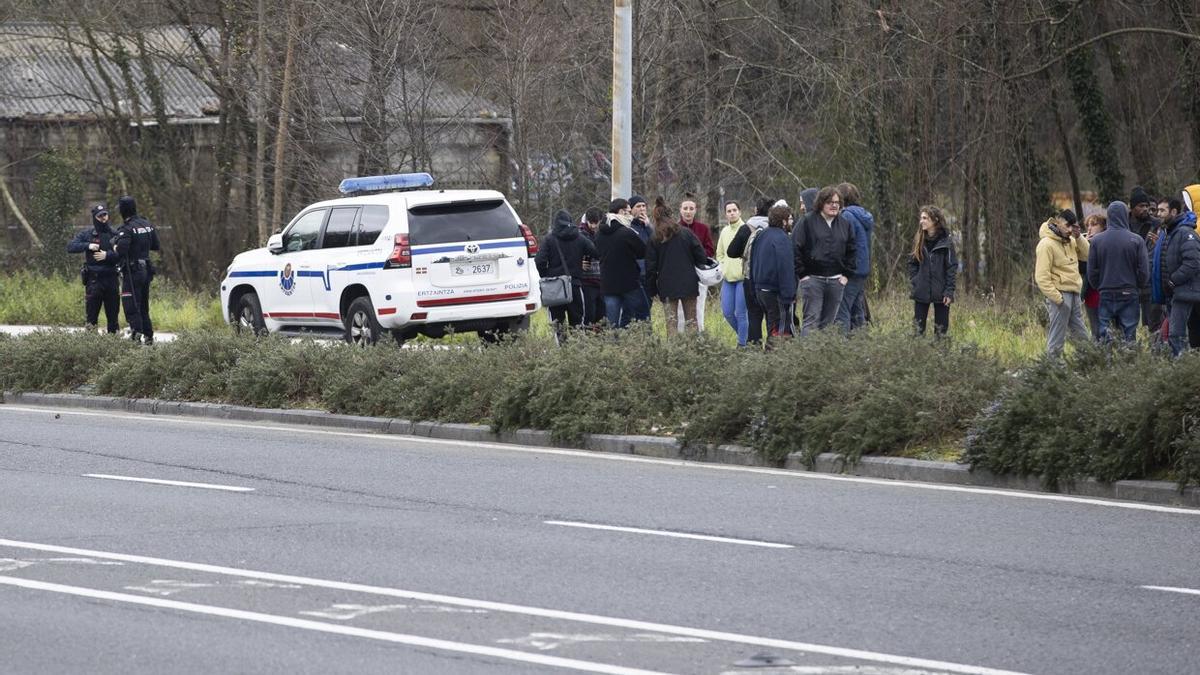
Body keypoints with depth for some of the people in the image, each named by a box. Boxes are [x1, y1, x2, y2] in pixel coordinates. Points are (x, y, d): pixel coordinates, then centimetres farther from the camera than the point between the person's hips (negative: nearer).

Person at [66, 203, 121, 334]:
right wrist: (88, 246, -15)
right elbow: (70, 247, -4)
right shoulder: (87, 235, 5)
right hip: (94, 280, -1)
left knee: (113, 315, 6)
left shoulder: (114, 235, 7)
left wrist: (108, 255, -14)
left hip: (111, 280, 1)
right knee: (91, 315, -4)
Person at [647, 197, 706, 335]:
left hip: (667, 287, -1)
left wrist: (652, 289, 7)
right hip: (688, 283, 1)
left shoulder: (654, 240, -1)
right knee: (691, 321, 8)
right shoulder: (686, 233, 1)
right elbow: (701, 256, 1)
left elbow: (651, 267, 0)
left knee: (671, 322, 2)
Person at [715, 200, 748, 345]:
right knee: (727, 312, 5)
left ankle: (742, 343, 2)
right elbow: (719, 254, 23)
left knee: (741, 313, -6)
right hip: (727, 279, 6)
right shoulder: (724, 231, 13)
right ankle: (743, 335, 25)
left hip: (743, 278, -6)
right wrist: (724, 267, 8)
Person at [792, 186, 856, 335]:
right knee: (812, 319, -10)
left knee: (828, 322, 7)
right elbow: (795, 248, -5)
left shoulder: (845, 224, 11)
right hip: (813, 278, -5)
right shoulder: (808, 222, -4)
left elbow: (852, 250, 17)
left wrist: (846, 274, 7)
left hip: (836, 281, 5)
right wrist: (802, 274, -9)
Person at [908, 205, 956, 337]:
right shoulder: (919, 240, 6)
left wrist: (949, 291, -11)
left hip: (940, 293, -4)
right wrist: (914, 280, 0)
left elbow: (952, 267, -7)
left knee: (941, 327, 3)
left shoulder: (946, 242, -6)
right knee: (918, 326, 2)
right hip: (921, 292, 4)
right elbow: (912, 263, 13)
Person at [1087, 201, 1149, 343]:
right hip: (1129, 295, -1)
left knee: (1104, 336, 4)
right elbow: (1144, 271, -4)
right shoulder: (1136, 241, -7)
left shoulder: (1096, 241, -2)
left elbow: (1091, 272, 2)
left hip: (1105, 295, 1)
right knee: (1129, 334, 2)